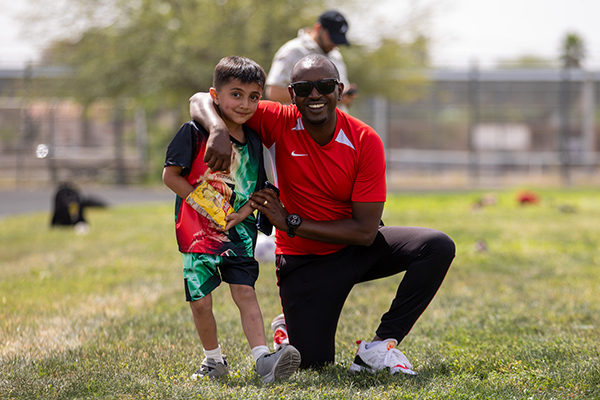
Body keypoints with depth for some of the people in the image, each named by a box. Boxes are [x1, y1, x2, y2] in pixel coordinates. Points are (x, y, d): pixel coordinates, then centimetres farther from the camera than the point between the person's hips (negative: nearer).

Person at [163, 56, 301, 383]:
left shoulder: (253, 143, 6)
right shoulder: (195, 132, -8)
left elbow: (257, 191, 12)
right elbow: (170, 175, -8)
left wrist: (242, 213, -8)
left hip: (238, 232, 2)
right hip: (198, 232, -2)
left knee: (245, 292, -8)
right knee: (200, 301, 1)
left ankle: (263, 359, -17)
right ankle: (214, 359, 20)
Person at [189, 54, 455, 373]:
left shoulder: (365, 141, -16)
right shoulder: (279, 122, -14)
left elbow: (365, 232, -18)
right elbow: (202, 101, -12)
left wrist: (291, 222, -22)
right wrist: (219, 130, -35)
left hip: (357, 249, 1)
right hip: (303, 260, -1)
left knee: (438, 247, -22)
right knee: (312, 362, -12)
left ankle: (380, 346, -16)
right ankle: (290, 329, 25)